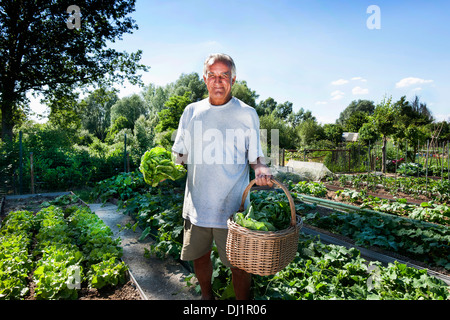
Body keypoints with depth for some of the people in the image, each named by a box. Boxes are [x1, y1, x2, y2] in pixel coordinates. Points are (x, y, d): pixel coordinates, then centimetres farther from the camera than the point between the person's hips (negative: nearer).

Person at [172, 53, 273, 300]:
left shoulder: (246, 114, 0)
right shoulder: (191, 112, 7)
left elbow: (255, 156, 3)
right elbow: (180, 154, 13)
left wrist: (260, 168, -19)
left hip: (232, 206, -3)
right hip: (197, 204, 4)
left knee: (239, 263, 5)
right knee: (199, 256, 18)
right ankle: (207, 296, 45)